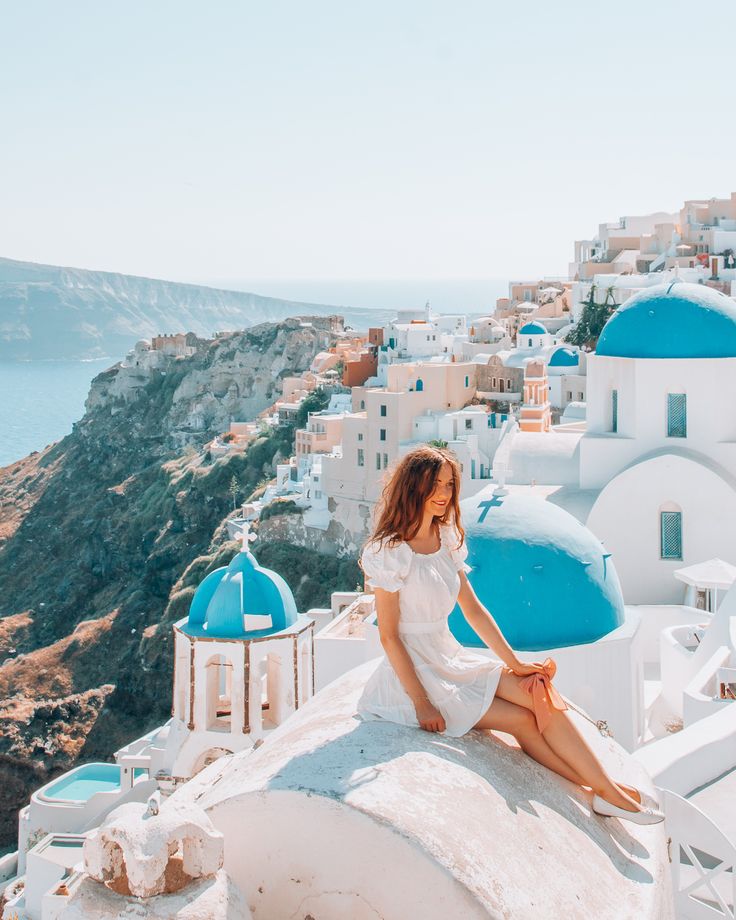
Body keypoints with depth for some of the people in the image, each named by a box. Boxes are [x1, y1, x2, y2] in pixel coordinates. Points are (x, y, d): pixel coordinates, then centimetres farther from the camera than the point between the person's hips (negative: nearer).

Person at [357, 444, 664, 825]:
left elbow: (473, 609, 11)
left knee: (539, 691, -12)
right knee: (523, 720, -14)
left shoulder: (447, 540, 8)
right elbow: (389, 636, -16)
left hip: (452, 659, 7)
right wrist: (421, 704, -19)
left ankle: (608, 790, -10)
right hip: (416, 670, -7)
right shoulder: (389, 552, -15)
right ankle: (606, 792, -5)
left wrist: (515, 664, 3)